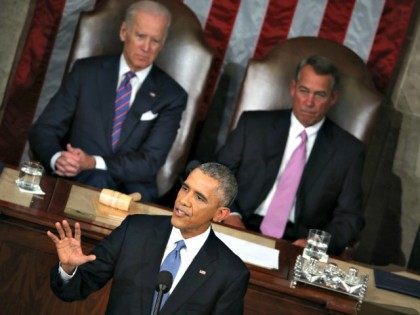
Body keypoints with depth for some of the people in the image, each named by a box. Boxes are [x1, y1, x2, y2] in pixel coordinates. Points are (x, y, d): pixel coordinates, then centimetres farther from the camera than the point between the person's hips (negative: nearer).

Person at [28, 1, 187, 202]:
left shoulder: (172, 96, 4)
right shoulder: (86, 71, 8)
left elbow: (150, 161, -6)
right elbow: (44, 129, 5)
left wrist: (93, 163, -22)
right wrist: (57, 158, -20)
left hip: (131, 193, 0)